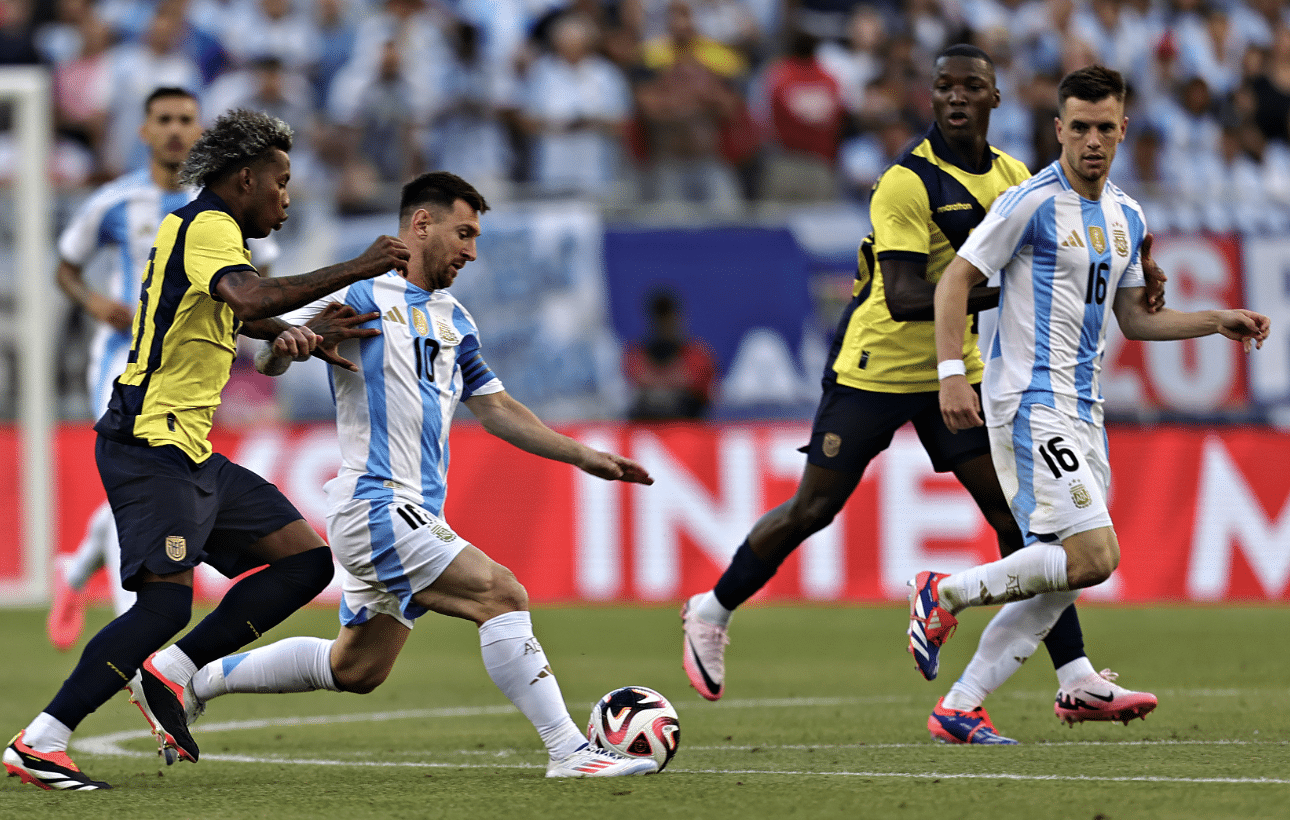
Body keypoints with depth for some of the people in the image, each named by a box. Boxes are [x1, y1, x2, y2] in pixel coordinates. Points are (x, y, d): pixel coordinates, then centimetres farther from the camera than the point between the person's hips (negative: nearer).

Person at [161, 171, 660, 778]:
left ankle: (198, 681, 30)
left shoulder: (452, 319, 19)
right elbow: (268, 357, -8)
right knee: (502, 594, -20)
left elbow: (496, 409, 24)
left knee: (354, 670, 15)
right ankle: (569, 751, -21)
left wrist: (583, 456, 16)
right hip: (376, 505, -9)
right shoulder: (362, 296, -5)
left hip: (415, 513, 9)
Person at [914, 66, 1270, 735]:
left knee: (1061, 577, 1)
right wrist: (951, 373, -19)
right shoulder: (1032, 203, -9)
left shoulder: (1126, 218, 15)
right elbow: (955, 279, -9)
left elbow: (1133, 318, 25)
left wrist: (1220, 322, 15)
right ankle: (944, 594, -4)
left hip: (1083, 411, 8)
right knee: (1093, 556, -19)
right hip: (1032, 403, -8)